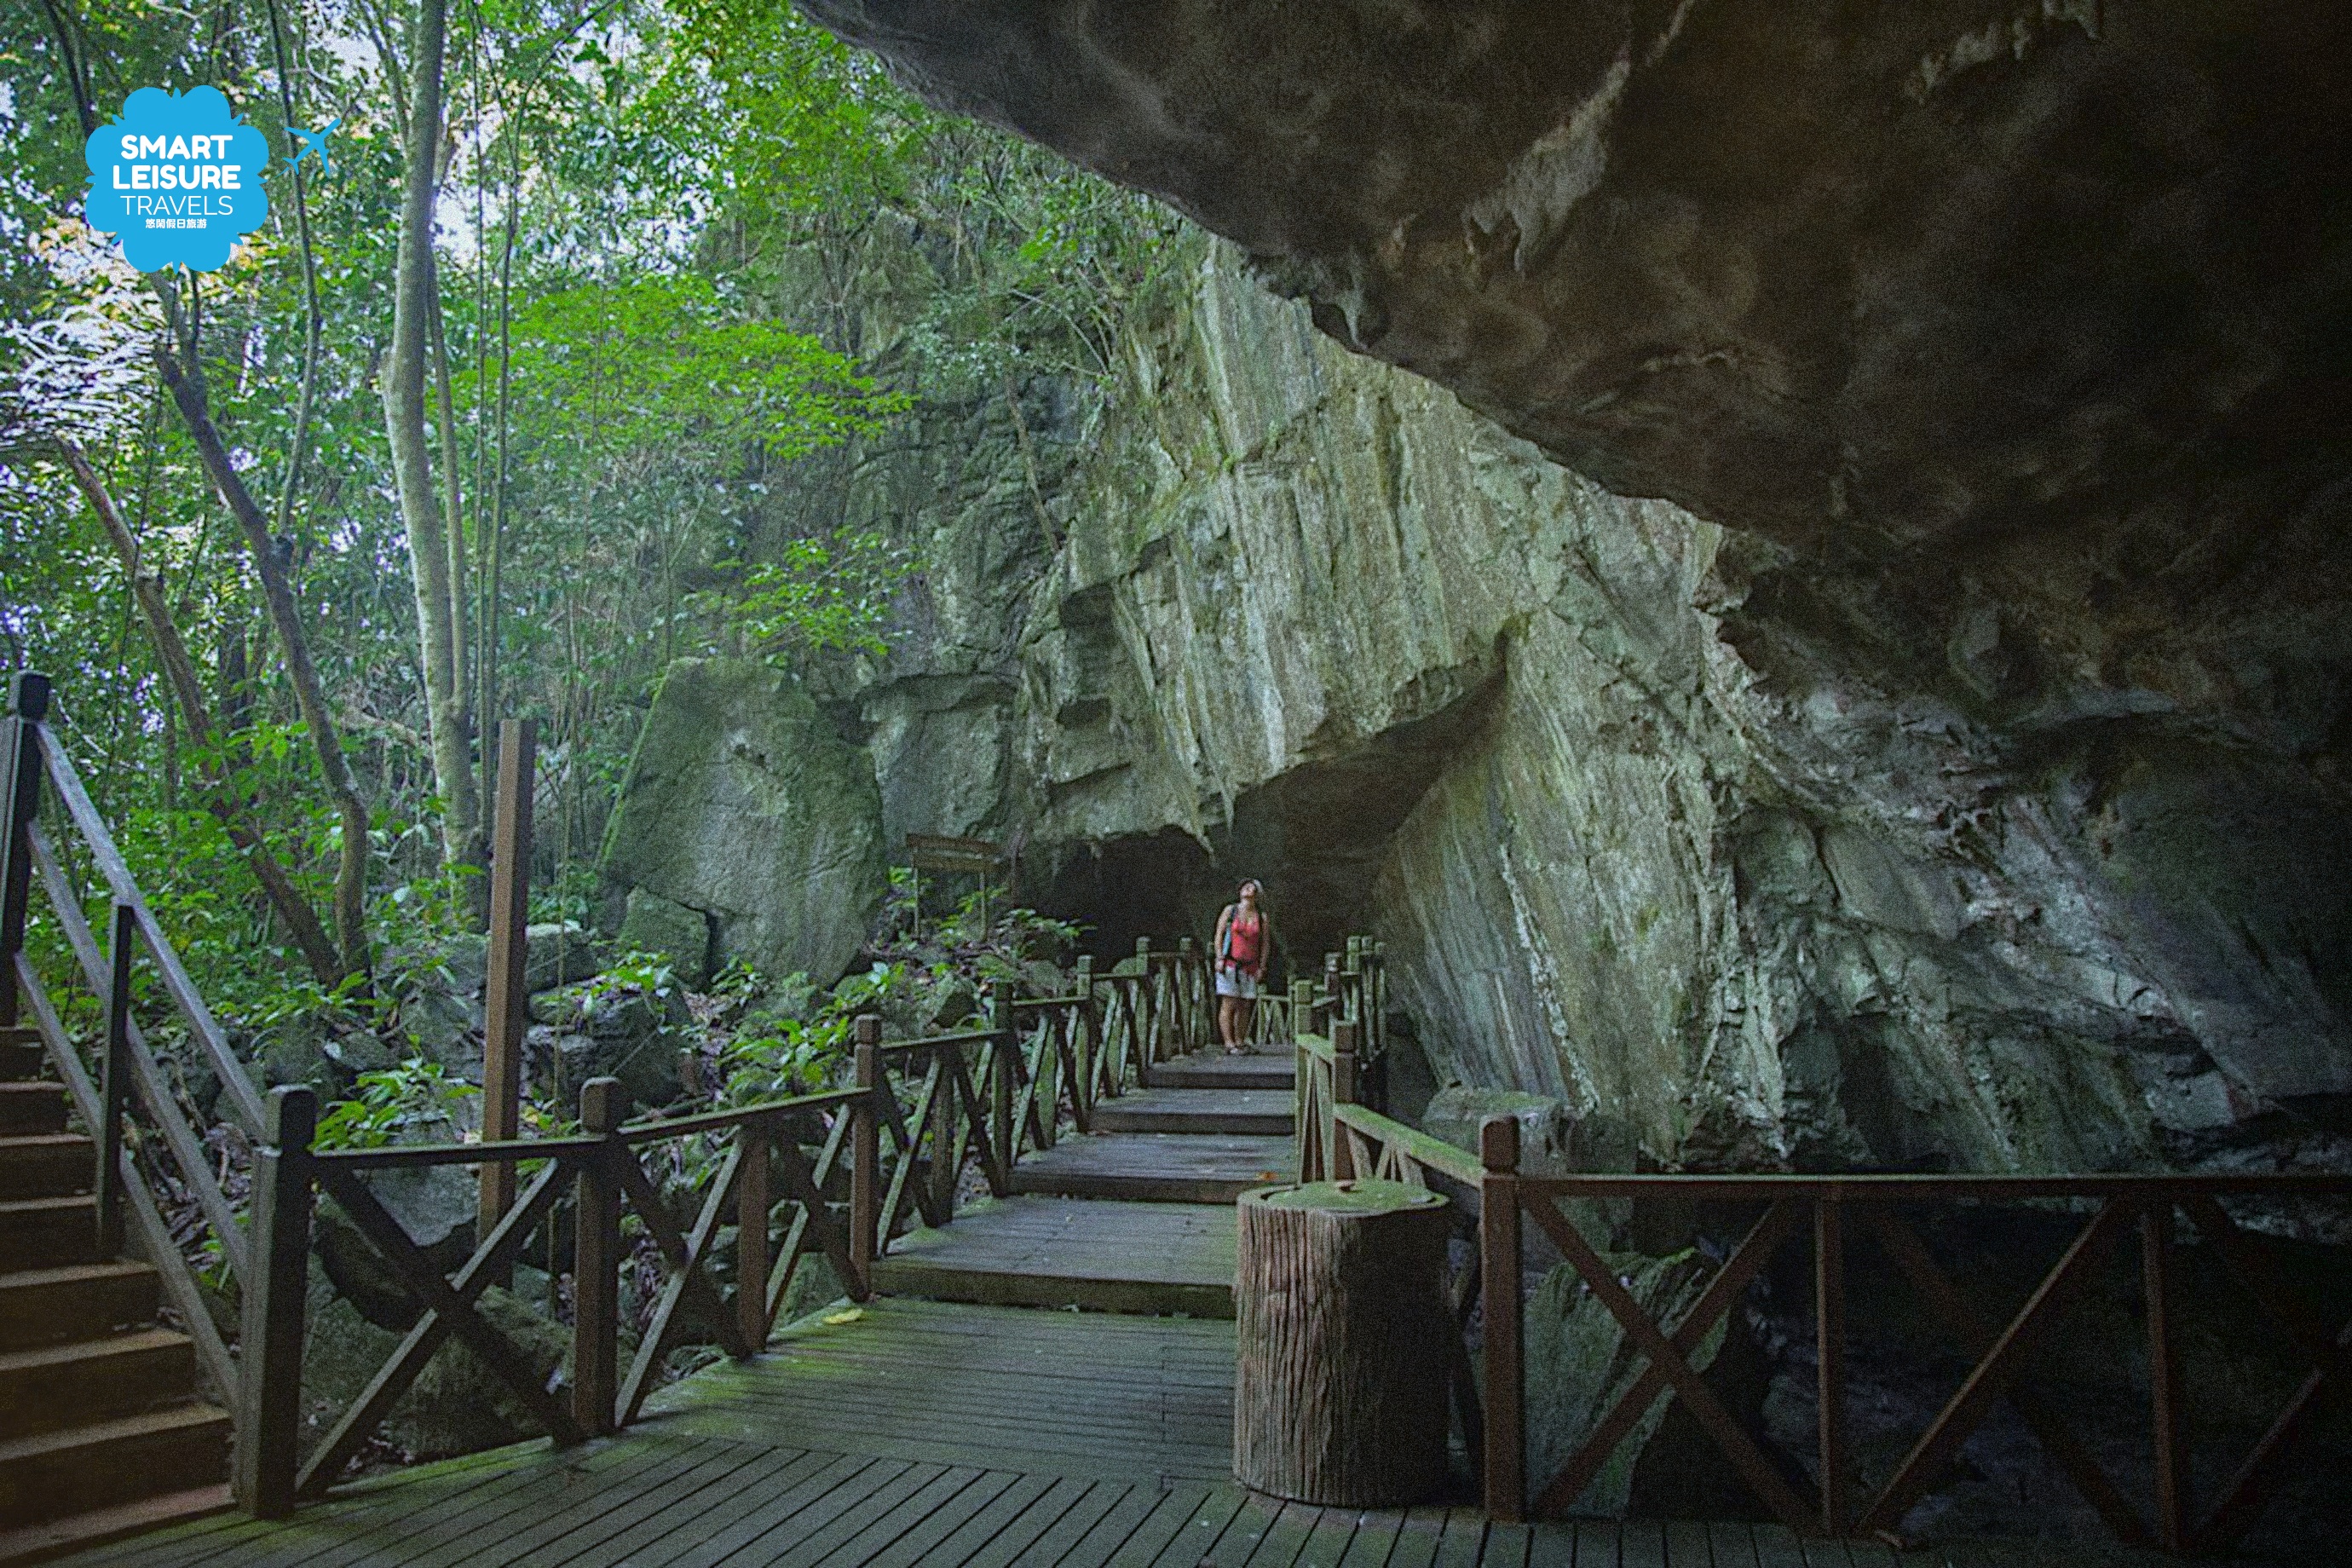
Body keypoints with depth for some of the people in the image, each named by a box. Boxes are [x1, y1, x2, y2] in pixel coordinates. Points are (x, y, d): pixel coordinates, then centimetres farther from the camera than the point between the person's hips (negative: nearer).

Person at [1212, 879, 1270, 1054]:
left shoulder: (1262, 917, 8)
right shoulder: (1230, 910, 3)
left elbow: (1265, 943, 10)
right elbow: (1219, 934, 2)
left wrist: (1261, 967, 3)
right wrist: (1220, 958, -6)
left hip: (1250, 966, 3)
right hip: (1229, 965, -3)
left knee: (1245, 1006, 4)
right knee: (1229, 1004, -7)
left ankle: (1240, 1042, 14)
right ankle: (1229, 1045, -8)